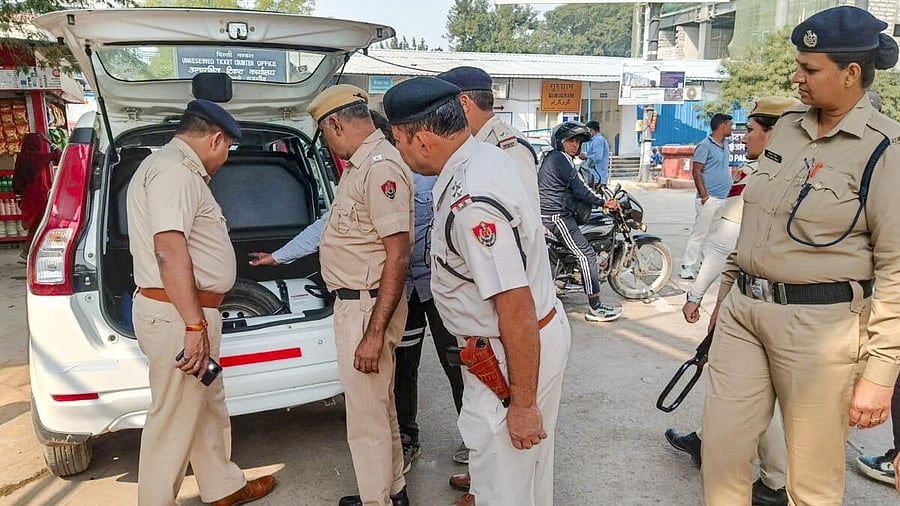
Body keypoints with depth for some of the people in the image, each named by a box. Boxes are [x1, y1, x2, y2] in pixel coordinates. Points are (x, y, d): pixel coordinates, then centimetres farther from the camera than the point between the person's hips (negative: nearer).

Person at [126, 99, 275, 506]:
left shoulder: (177, 168, 19)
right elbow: (169, 249, -26)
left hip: (190, 314, 11)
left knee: (208, 406, 21)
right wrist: (194, 326, -26)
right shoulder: (174, 170, -16)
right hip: (177, 317, -11)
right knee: (174, 422, 1)